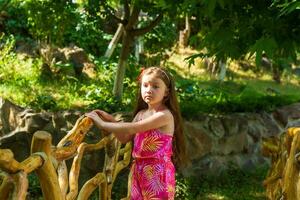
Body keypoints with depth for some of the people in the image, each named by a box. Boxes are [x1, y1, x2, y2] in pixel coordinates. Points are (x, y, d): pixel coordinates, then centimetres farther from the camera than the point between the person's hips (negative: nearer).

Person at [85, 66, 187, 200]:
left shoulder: (165, 115, -17)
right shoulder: (141, 114, 9)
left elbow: (131, 129, -21)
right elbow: (124, 138, 17)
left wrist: (102, 124, -15)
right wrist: (110, 120, 3)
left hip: (157, 172, -8)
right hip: (139, 171, 8)